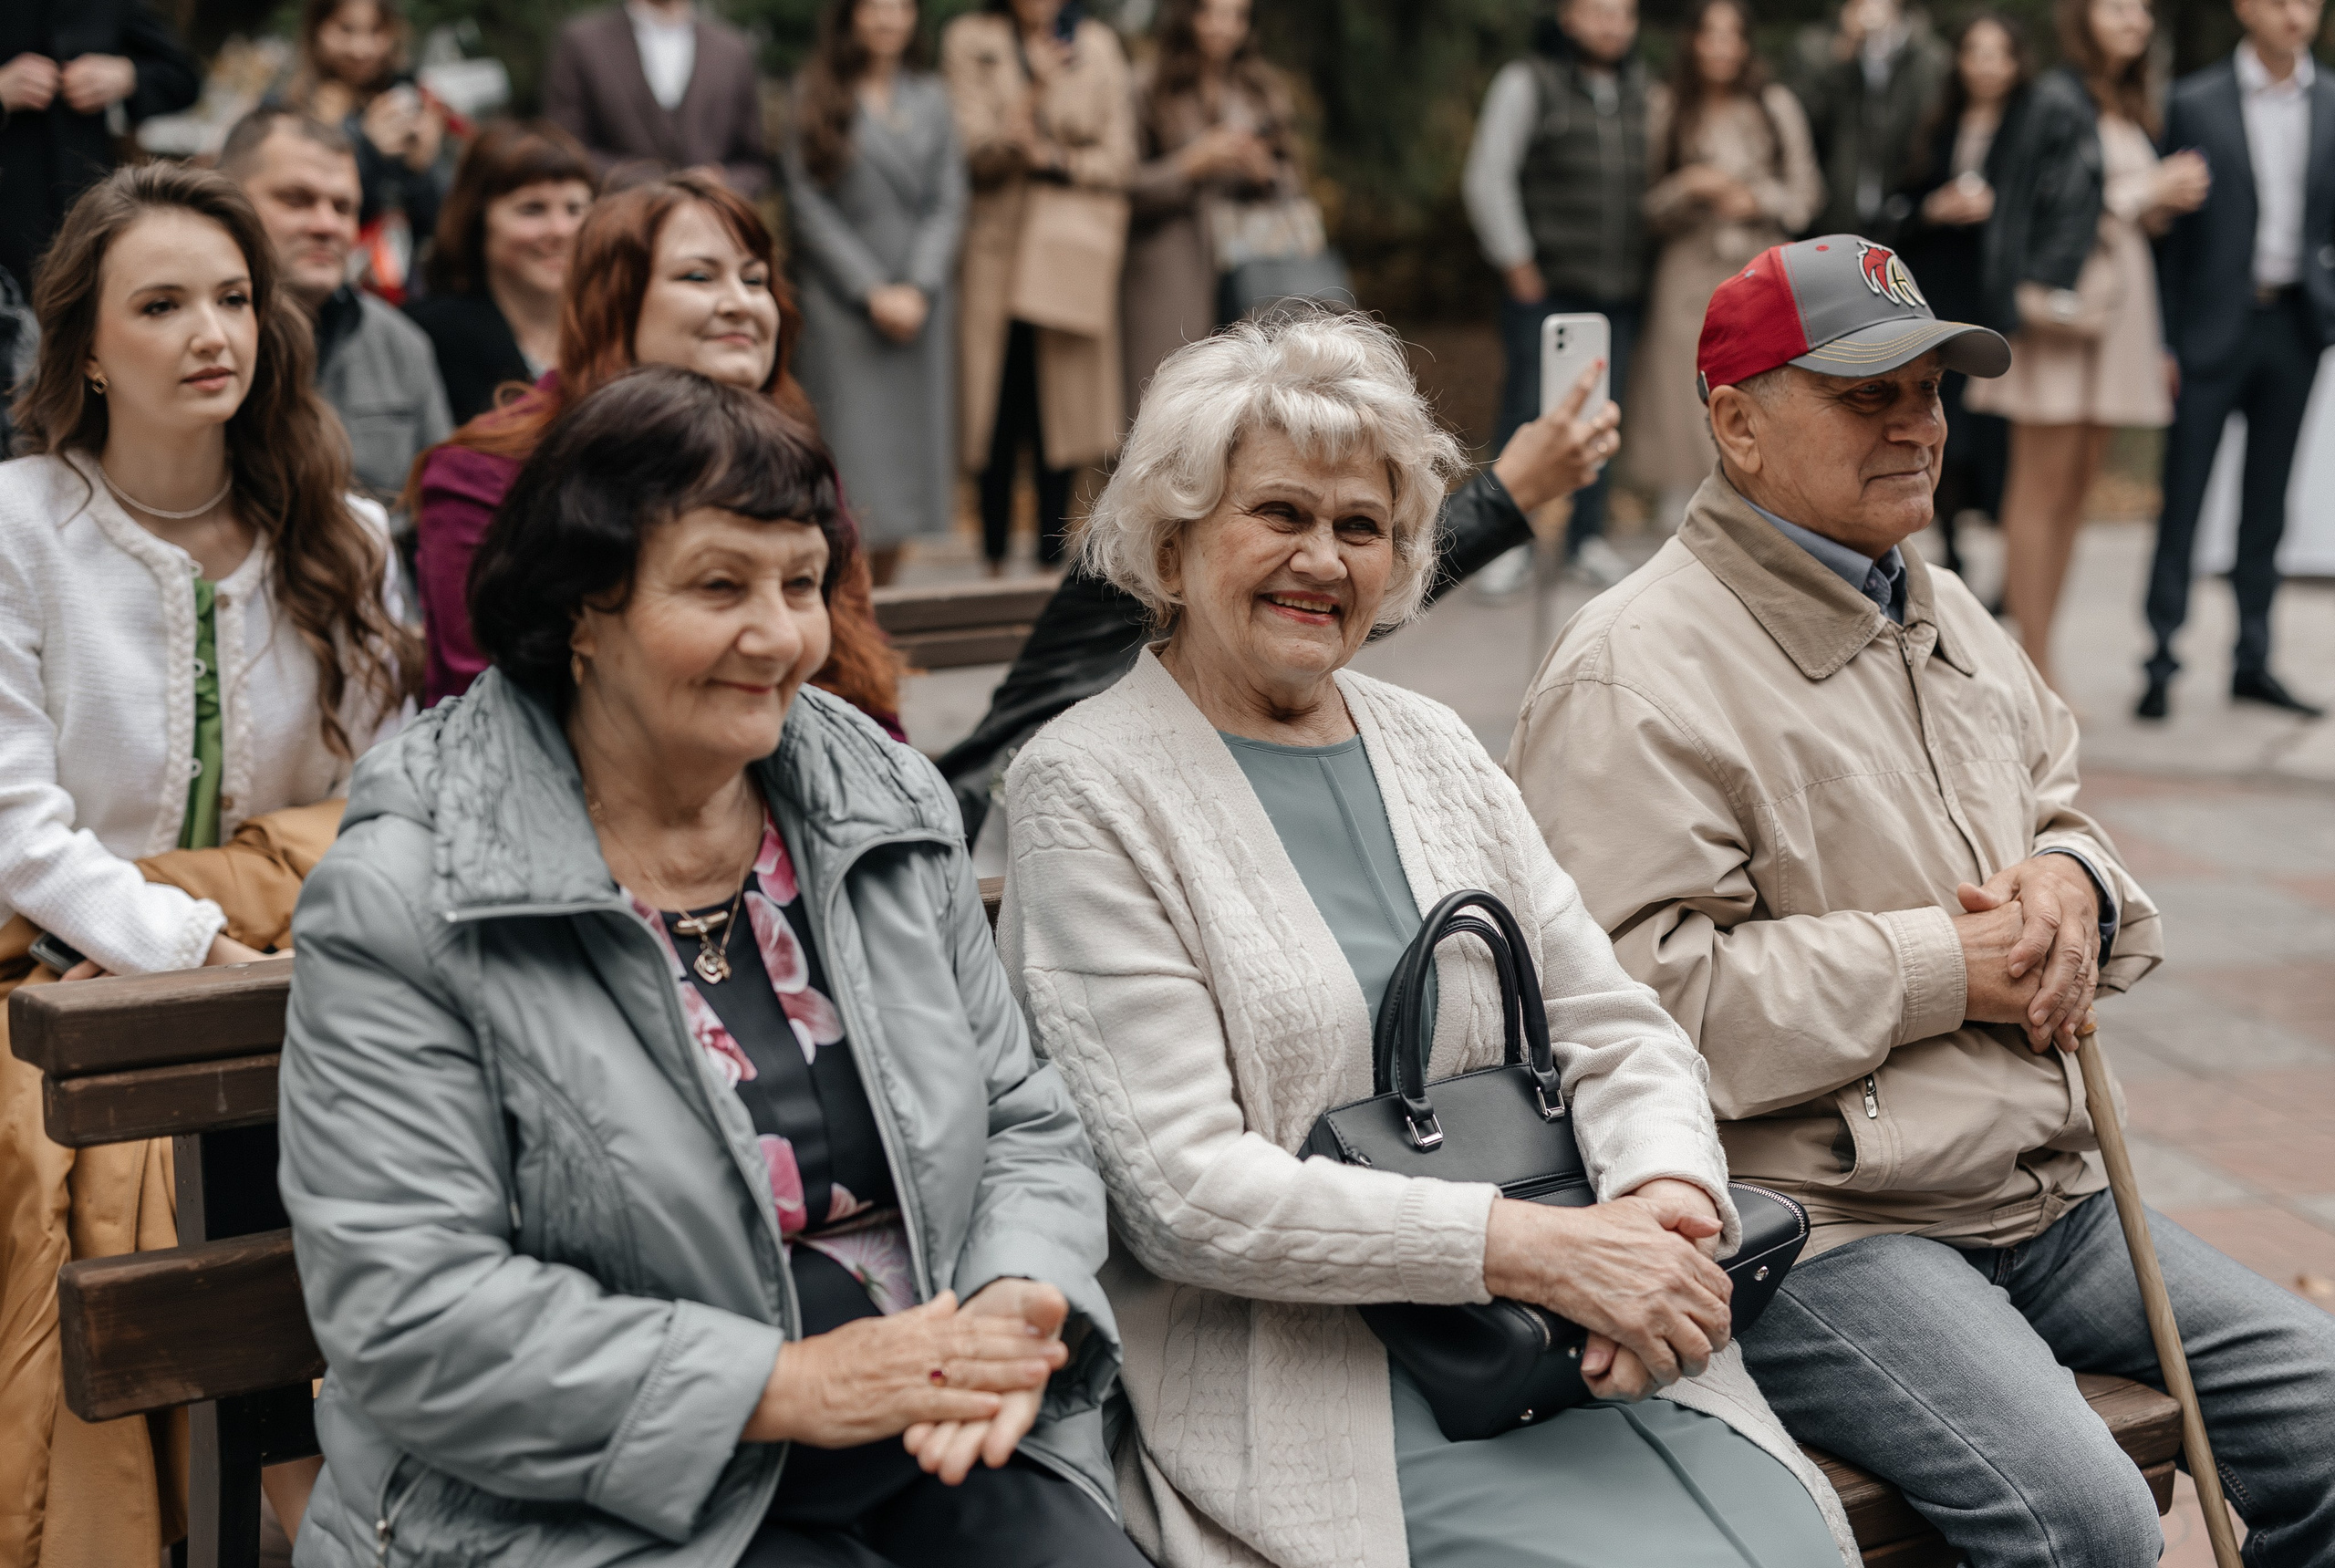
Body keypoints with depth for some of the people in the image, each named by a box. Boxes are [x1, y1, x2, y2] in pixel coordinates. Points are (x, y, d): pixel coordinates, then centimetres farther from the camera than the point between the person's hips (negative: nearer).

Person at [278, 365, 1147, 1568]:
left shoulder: (888, 811, 9)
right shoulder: (399, 901, -9)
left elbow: (1023, 1123, 14)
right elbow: (410, 1320, -15)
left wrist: (1017, 1301, -9)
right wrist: (791, 1386, -18)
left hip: (941, 1458, 5)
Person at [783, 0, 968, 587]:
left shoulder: (930, 97, 12)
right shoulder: (815, 96, 2)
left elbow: (949, 202, 7)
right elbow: (808, 204, -3)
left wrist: (919, 287, -7)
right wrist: (872, 290, -9)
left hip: (921, 302, 4)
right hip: (842, 300, -4)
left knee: (909, 460, 2)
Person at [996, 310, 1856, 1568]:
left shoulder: (1431, 747, 16)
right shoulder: (1088, 790, -4)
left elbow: (1616, 1032, 13)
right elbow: (1185, 1190, -12)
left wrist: (1667, 1203, -10)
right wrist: (1528, 1244, -18)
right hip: (1297, 1388, -6)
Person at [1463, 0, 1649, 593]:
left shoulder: (1639, 88, 13)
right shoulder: (1527, 82, -3)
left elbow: (1649, 177, 17)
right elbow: (1487, 176, -6)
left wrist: (1645, 264, 10)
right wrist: (1517, 264, -7)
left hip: (1619, 290, 5)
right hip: (1545, 284, -5)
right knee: (1528, 411, -5)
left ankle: (1587, 538, 17)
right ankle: (1513, 543, 3)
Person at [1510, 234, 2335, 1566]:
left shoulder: (1948, 619, 17)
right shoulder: (1635, 678, -12)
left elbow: (2060, 802, 28)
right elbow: (1643, 991, -22)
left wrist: (2071, 882, 1)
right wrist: (1942, 969, -17)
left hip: (2041, 1190, 9)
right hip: (1805, 1223, -9)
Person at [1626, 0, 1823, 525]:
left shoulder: (1776, 106, 5)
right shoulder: (1663, 107, 4)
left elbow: (1806, 191, 8)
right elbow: (1645, 203, 4)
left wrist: (1758, 200, -9)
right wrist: (1687, 187, -14)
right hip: (1688, 270, 0)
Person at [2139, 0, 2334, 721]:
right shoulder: (2195, 103, -2)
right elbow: (2171, 226, -2)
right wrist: (2164, 342, -6)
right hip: (2213, 326, -3)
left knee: (2268, 499, 9)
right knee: (2184, 497, -2)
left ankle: (2253, 661, 16)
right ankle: (2161, 661, 3)